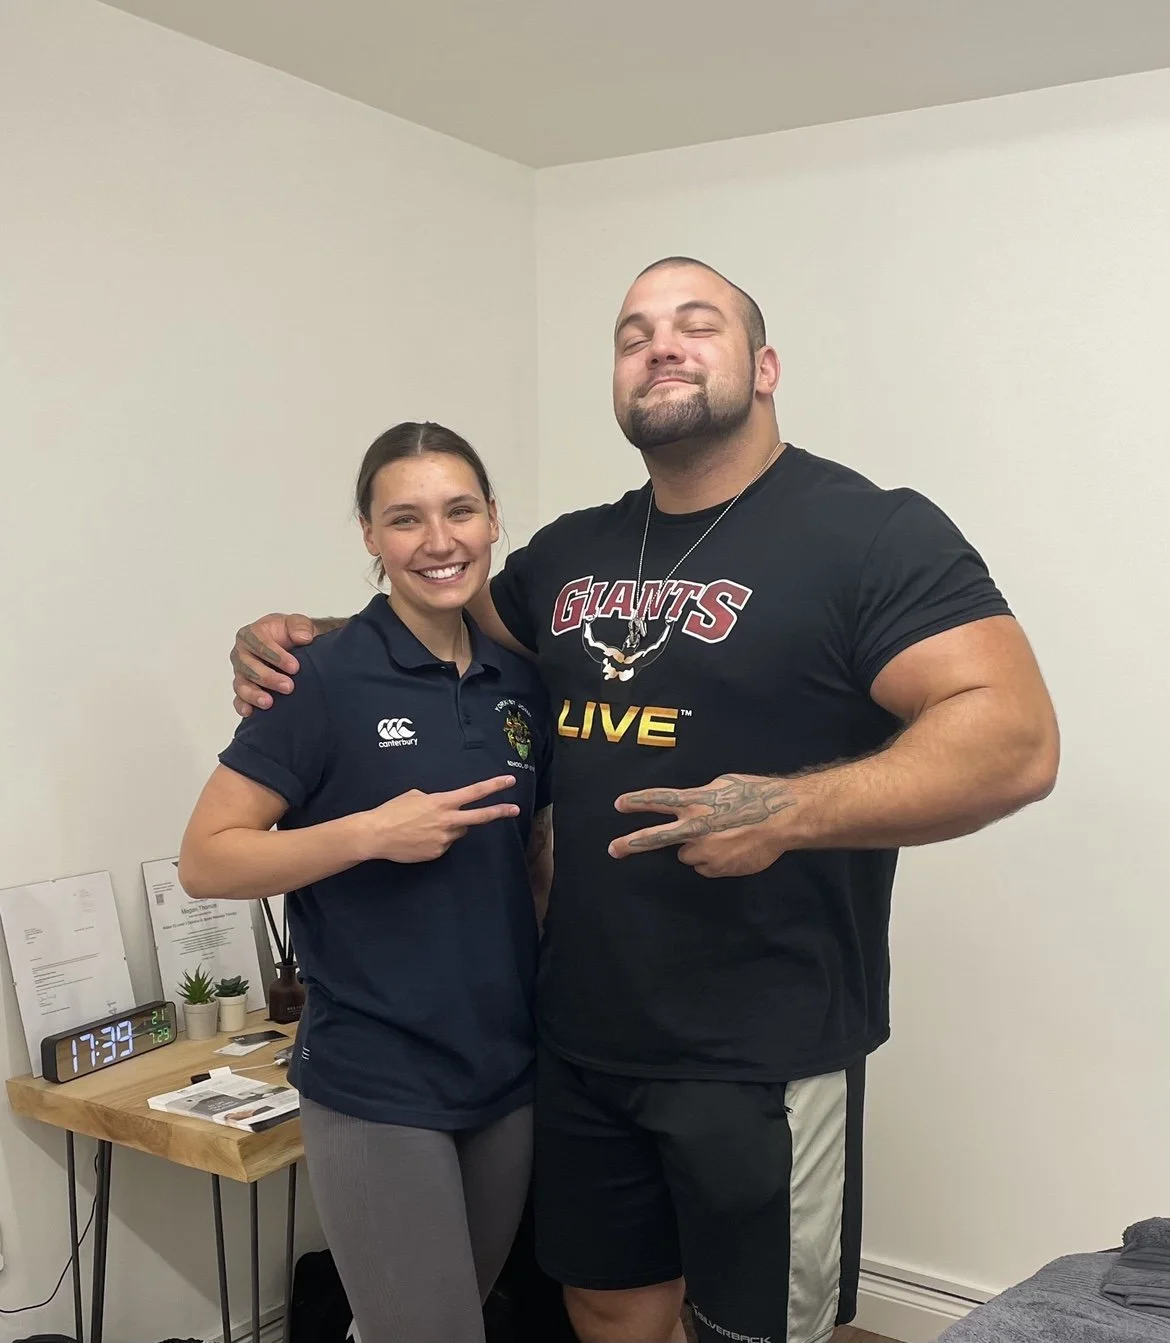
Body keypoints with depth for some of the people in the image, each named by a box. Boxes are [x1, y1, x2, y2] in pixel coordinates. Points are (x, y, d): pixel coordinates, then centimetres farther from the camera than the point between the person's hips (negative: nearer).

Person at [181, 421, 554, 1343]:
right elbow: (206, 861, -12)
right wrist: (371, 833, -22)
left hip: (510, 1074, 6)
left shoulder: (522, 682, 4)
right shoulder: (326, 678, -12)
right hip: (376, 1087, -6)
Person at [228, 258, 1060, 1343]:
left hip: (762, 1055, -5)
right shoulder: (571, 553, 9)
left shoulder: (871, 533, -10)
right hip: (581, 1037, 6)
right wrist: (292, 642, 7)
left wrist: (790, 811, -30)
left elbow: (1013, 738, -18)